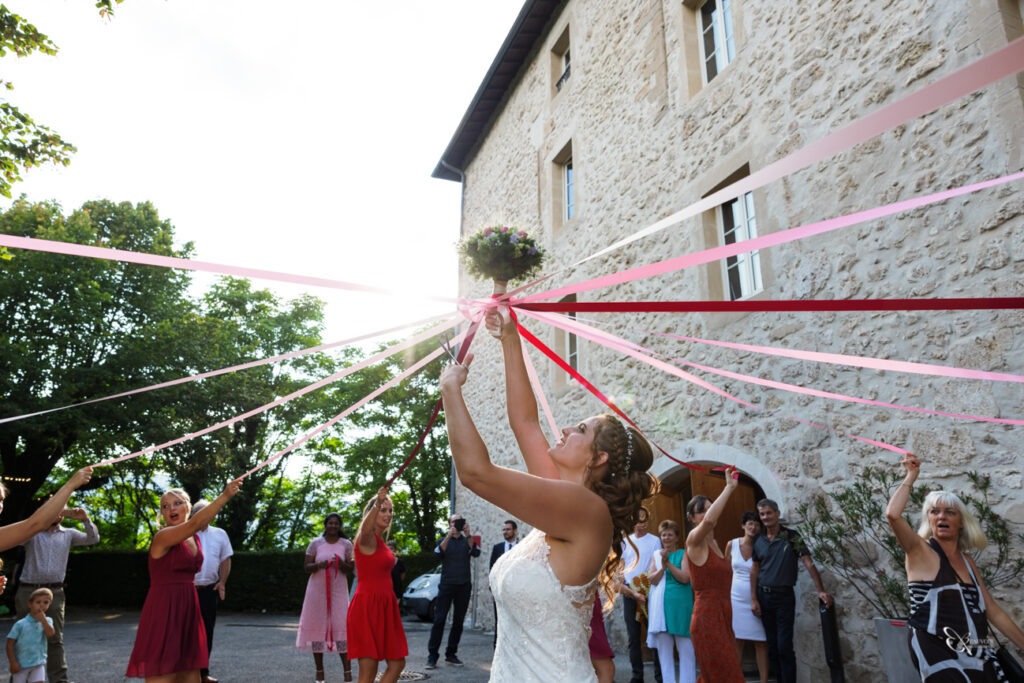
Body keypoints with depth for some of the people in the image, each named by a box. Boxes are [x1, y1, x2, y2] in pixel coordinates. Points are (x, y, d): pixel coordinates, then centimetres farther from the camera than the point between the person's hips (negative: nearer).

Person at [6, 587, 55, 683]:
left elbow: (50, 634, -19)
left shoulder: (47, 621, -2)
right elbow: (10, 644, -6)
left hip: (39, 662, 1)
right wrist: (13, 662, -10)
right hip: (20, 664, -1)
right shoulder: (20, 624, -10)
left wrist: (43, 619, -23)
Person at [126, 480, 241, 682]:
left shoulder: (194, 538, 12)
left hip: (187, 611, 8)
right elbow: (195, 523, -32)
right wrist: (225, 495, -37)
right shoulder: (163, 536, -14)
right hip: (163, 613, -8)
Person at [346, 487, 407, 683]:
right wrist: (377, 504, -57)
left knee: (397, 663, 12)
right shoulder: (367, 538, -12)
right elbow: (365, 529, -39)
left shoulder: (380, 541, 16)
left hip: (384, 606, 9)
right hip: (368, 607, -9)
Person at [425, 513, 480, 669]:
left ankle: (451, 654, 16)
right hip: (447, 584, -2)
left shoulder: (466, 540, 11)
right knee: (439, 620, -7)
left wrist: (468, 535, -20)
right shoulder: (444, 540, 9)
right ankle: (432, 656, -3)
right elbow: (438, 553, -12)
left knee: (459, 621, 6)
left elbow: (476, 553, -9)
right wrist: (449, 535, -22)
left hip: (464, 586, 2)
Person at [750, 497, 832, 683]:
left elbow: (809, 564, -12)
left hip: (784, 596, -4)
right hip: (764, 596, 4)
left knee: (784, 647, -6)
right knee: (772, 647, 11)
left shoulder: (791, 536, -7)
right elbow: (754, 570, 7)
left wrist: (821, 590, -21)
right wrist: (753, 599, 2)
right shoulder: (758, 540, 3)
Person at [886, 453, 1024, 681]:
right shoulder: (920, 551, -5)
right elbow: (893, 514, -23)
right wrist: (911, 476, -11)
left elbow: (994, 612, 19)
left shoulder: (966, 560, 14)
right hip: (937, 653, -6)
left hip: (978, 655, 6)